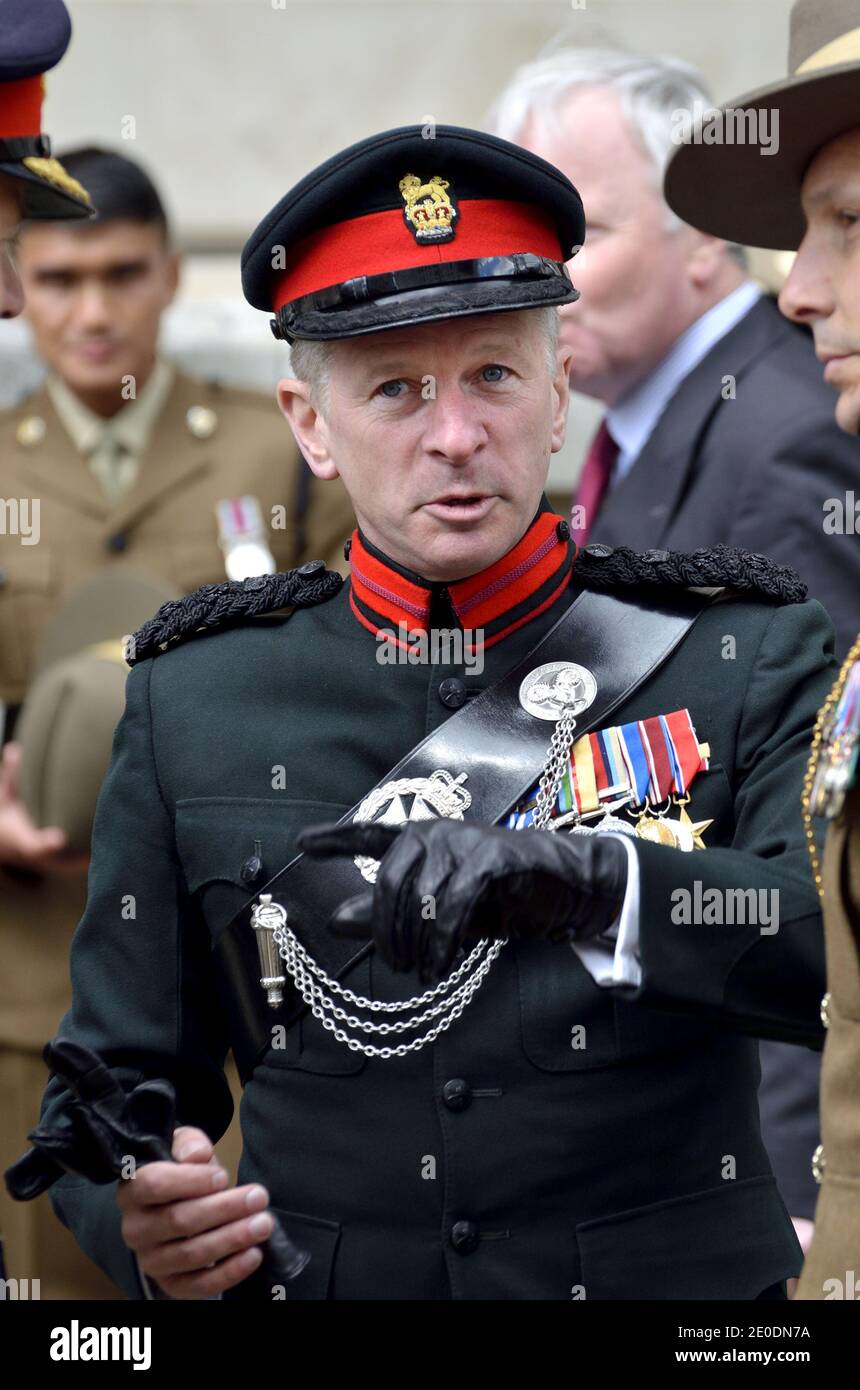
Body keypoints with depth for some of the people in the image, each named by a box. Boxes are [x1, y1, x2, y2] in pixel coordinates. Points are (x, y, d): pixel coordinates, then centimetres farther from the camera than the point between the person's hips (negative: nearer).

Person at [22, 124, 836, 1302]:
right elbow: (119, 1071, 9)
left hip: (674, 1289, -2)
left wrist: (577, 878, -29)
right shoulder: (194, 702, 6)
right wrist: (147, 1215, -12)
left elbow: (847, 950, -14)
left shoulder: (752, 663, 1)